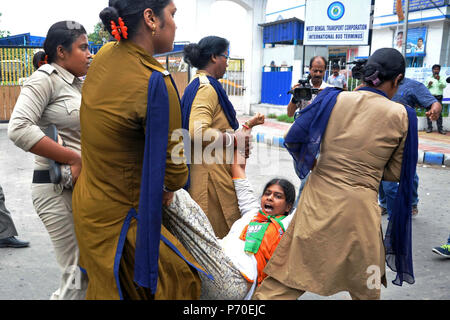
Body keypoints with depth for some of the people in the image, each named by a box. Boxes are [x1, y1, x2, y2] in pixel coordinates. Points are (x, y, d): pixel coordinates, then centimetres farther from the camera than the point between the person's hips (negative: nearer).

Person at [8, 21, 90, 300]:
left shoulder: (79, 84, 17)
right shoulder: (46, 77, -7)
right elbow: (19, 128, -20)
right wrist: (75, 159, -20)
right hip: (58, 188, -8)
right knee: (79, 275, -4)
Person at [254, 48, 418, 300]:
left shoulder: (335, 99, -3)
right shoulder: (401, 116, -3)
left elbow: (294, 139, -3)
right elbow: (396, 173, 3)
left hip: (319, 197, 1)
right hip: (360, 208, 0)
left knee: (288, 275, 11)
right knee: (366, 288, 24)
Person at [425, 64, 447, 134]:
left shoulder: (441, 78, 13)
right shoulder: (428, 78, 14)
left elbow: (444, 86, -2)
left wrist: (439, 80, -15)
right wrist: (428, 85, -6)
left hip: (438, 97, -1)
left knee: (439, 113, -5)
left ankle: (440, 128, -6)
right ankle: (430, 128, 1)